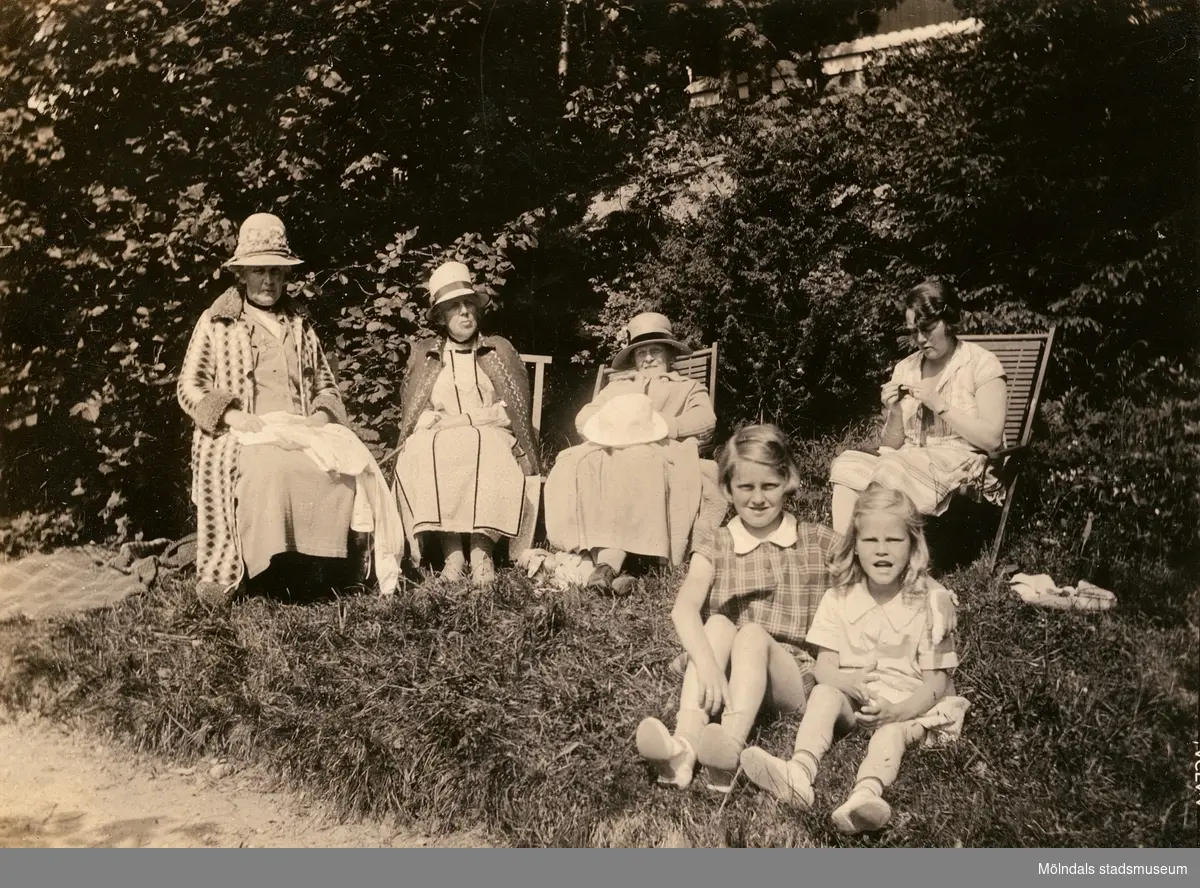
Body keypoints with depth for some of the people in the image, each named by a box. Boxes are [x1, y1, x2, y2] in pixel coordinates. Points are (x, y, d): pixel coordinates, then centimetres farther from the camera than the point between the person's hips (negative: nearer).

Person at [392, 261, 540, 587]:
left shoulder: (501, 350, 16)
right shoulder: (422, 354, 18)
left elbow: (514, 411, 7)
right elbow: (412, 416, 14)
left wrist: (462, 420, -6)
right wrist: (436, 425, -7)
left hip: (491, 440, -1)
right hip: (435, 444, 1)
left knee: (483, 448, -36)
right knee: (421, 452, -34)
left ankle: (481, 549, -39)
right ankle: (451, 550, -37)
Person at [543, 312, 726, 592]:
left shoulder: (688, 387, 28)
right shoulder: (617, 385, 36)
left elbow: (705, 421, 5)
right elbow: (583, 418, 19)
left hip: (659, 452, -3)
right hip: (611, 449, 3)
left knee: (632, 468, -39)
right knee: (577, 466, -32)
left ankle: (609, 561, -47)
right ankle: (607, 559, -43)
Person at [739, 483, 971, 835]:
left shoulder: (929, 601, -7)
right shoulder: (840, 597, 1)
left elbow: (936, 683, -8)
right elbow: (823, 667, -2)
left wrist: (898, 710, -27)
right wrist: (849, 682, -26)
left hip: (905, 705, -2)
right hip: (850, 696, 3)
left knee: (894, 727, -33)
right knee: (823, 693, -27)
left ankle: (866, 795, -58)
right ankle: (799, 772, -48)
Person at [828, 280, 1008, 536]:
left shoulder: (981, 364, 1)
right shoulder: (905, 369, 13)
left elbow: (992, 438, -8)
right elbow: (891, 445, 12)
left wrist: (939, 405, -14)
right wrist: (894, 413, -8)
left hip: (961, 465, -5)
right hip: (908, 462, 5)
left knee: (890, 470, -33)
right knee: (847, 465, -24)